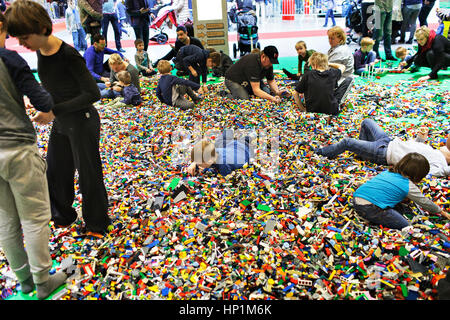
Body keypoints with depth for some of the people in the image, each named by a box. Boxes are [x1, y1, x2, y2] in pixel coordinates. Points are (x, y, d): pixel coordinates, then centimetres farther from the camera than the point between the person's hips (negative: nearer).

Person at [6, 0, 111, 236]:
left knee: (88, 174, 7)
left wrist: (55, 111, -23)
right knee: (55, 172, 18)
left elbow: (93, 93, -24)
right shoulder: (40, 51, -1)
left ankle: (96, 224, 27)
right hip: (60, 123, 8)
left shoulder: (68, 55, -24)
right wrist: (45, 109, 4)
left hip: (82, 122, -8)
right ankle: (64, 215, 41)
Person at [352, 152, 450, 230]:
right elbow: (424, 202, 17)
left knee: (401, 208, 19)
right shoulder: (409, 186, 4)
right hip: (371, 208, -8)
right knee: (405, 226, -1)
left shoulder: (387, 172, 22)